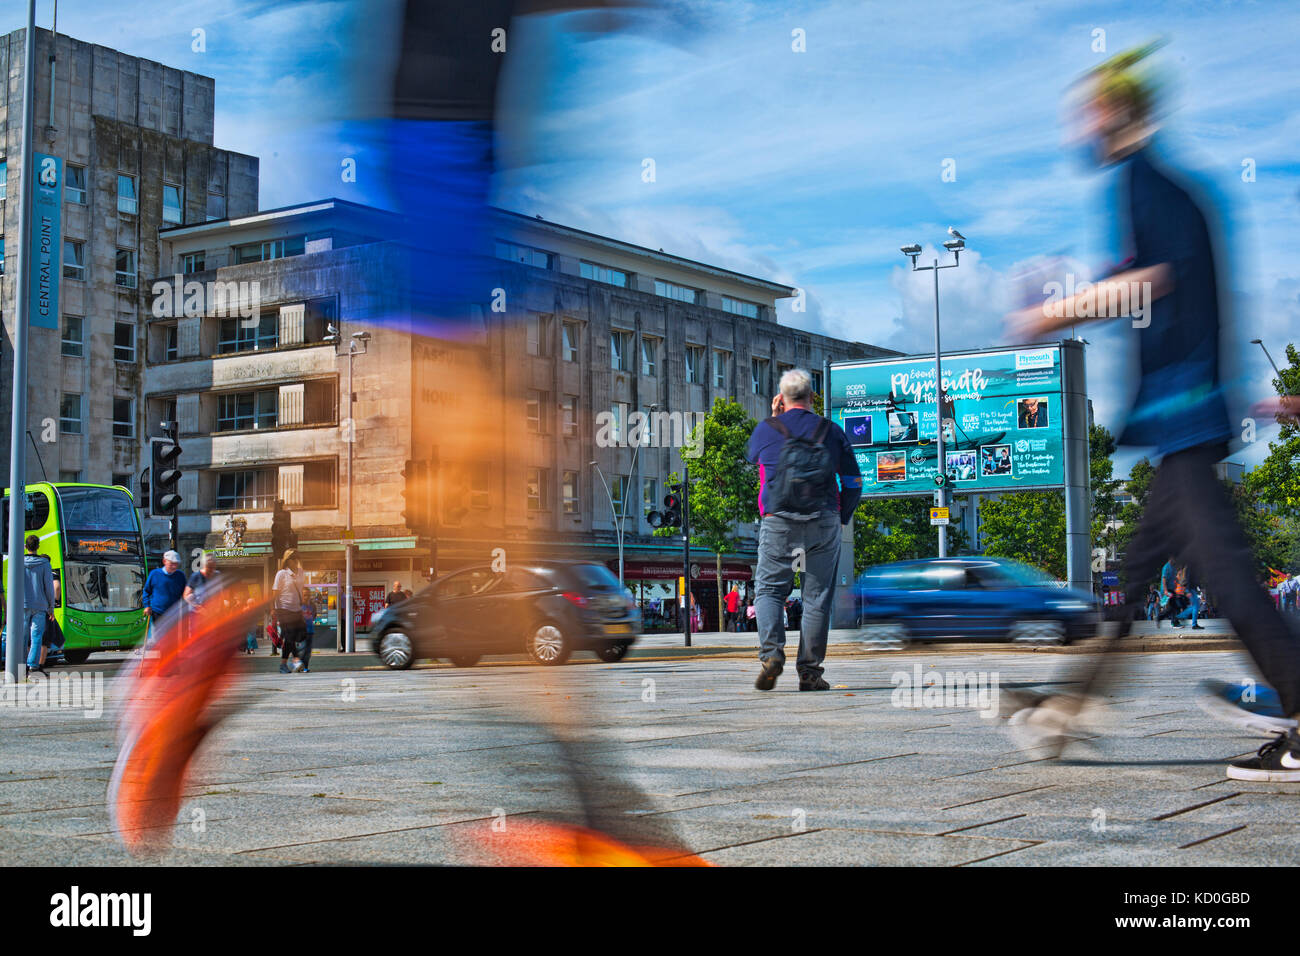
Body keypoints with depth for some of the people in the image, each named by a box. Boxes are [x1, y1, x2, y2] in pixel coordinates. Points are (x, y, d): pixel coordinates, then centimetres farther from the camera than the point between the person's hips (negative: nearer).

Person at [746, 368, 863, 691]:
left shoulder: (766, 429, 2)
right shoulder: (832, 431, 6)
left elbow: (753, 455, 25)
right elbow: (853, 482, 9)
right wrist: (841, 519, 21)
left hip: (778, 522, -1)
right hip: (824, 523, 1)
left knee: (769, 590, 8)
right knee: (818, 597, 7)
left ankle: (771, 653, -14)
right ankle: (809, 670, 6)